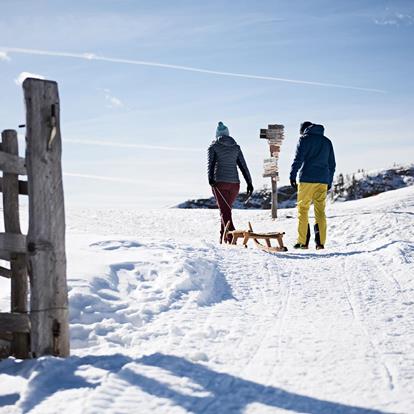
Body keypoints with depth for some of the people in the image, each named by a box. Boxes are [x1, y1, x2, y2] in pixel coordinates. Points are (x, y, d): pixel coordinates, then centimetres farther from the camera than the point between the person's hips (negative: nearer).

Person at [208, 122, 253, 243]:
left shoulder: (213, 146, 3)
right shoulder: (236, 147, 12)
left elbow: (211, 163, -12)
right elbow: (243, 166, 8)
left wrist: (210, 178, -23)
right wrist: (249, 183, 7)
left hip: (220, 182, -4)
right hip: (234, 183, 4)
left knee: (225, 211, -6)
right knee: (226, 209, 19)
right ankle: (223, 237, 23)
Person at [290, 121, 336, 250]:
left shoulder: (304, 139, 3)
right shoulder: (327, 141, 18)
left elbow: (298, 159, -8)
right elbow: (332, 164, 20)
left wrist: (292, 176, -8)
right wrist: (329, 181, 24)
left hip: (307, 179, -4)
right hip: (323, 181, 4)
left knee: (303, 210, 1)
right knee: (320, 211, 5)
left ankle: (303, 242, -4)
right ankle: (320, 242, -3)